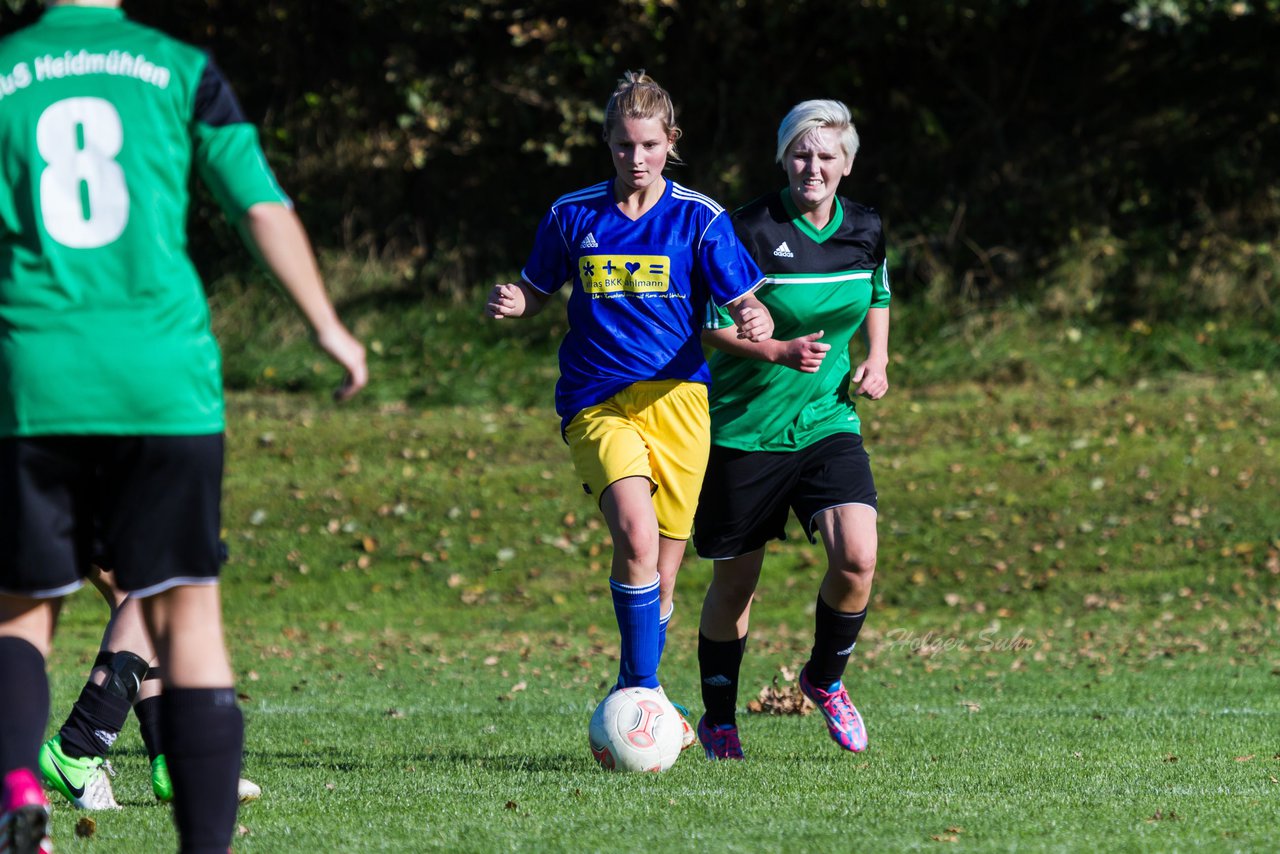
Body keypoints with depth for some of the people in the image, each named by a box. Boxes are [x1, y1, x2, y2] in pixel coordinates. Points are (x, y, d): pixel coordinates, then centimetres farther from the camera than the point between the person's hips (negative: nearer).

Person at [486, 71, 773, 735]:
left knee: (659, 578, 3)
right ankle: (644, 694, -20)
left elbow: (745, 307, 2)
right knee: (636, 536, -27)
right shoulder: (572, 216, 6)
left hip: (677, 400, 1)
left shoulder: (699, 219, 3)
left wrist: (757, 326, -22)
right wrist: (509, 303, -5)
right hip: (596, 405, -1)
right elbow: (536, 291, 18)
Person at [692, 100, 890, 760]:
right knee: (735, 580, 6)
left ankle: (825, 679, 10)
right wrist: (780, 352, -28)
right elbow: (712, 326, -13)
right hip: (744, 428, -3)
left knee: (857, 557, -17)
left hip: (828, 423, 3)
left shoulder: (865, 230, 1)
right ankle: (718, 719, 26)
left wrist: (876, 361, 6)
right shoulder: (751, 230, -15)